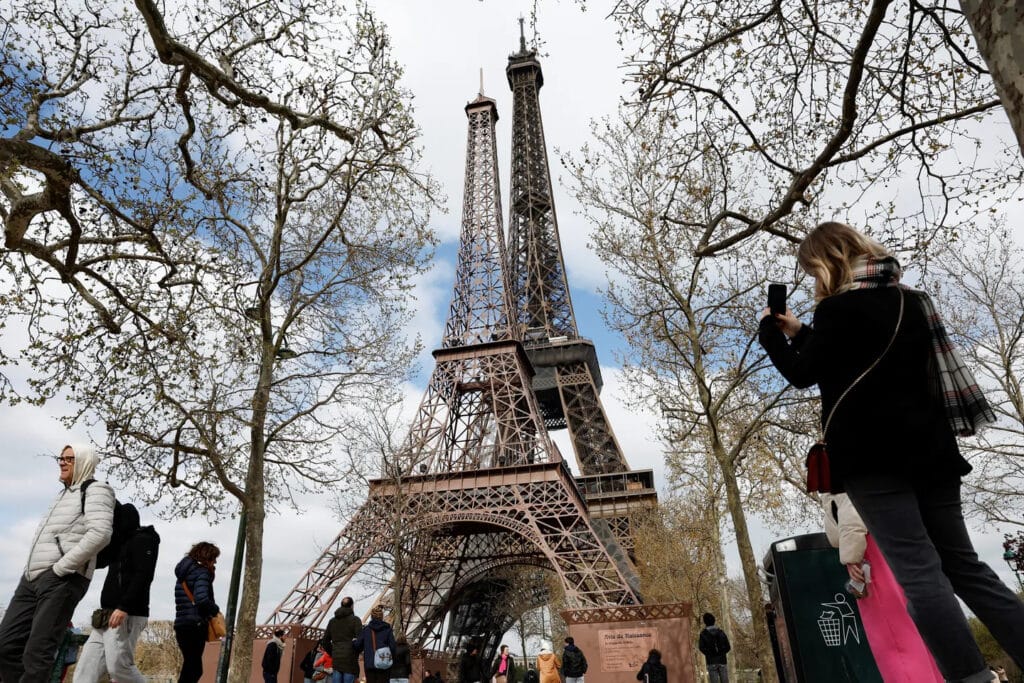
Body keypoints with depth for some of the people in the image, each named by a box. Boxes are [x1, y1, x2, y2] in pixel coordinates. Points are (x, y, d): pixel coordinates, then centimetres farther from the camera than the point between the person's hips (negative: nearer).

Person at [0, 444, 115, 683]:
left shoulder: (96, 490, -4)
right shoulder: (63, 494, 23)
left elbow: (100, 534, -20)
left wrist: (61, 568, -18)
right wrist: (30, 570, 17)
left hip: (63, 580, -9)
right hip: (32, 578, 9)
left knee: (37, 653, -11)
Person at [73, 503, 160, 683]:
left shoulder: (144, 540, -3)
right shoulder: (119, 544, 24)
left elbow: (143, 576, -15)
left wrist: (124, 607, -23)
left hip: (127, 615, -9)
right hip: (107, 616, 9)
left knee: (118, 665, -12)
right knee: (87, 666, 1)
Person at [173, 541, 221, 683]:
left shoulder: (184, 572, 18)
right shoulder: (202, 572, -9)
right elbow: (202, 599, -23)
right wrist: (216, 609, -7)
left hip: (181, 625, 9)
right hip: (196, 625, -9)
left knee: (191, 666, 15)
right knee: (192, 668, -6)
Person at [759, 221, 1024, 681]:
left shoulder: (839, 309, -9)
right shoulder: (909, 302, 17)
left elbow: (802, 375, -2)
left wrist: (770, 329, 11)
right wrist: (800, 333, 21)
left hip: (872, 457, -8)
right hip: (928, 450, 8)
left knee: (918, 572, -9)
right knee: (963, 564, 13)